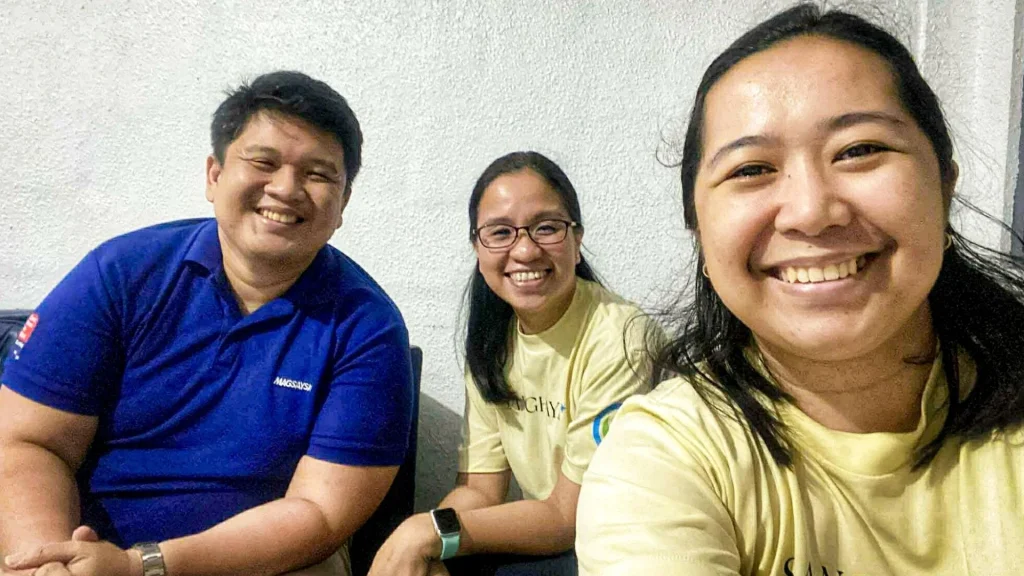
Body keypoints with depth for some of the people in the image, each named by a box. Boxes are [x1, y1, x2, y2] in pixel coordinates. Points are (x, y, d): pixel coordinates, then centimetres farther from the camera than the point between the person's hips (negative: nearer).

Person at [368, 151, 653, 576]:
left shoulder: (617, 339, -22)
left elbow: (572, 518, -18)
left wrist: (432, 531, -22)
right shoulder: (492, 335, -2)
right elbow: (480, 489, -1)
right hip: (546, 537, 5)